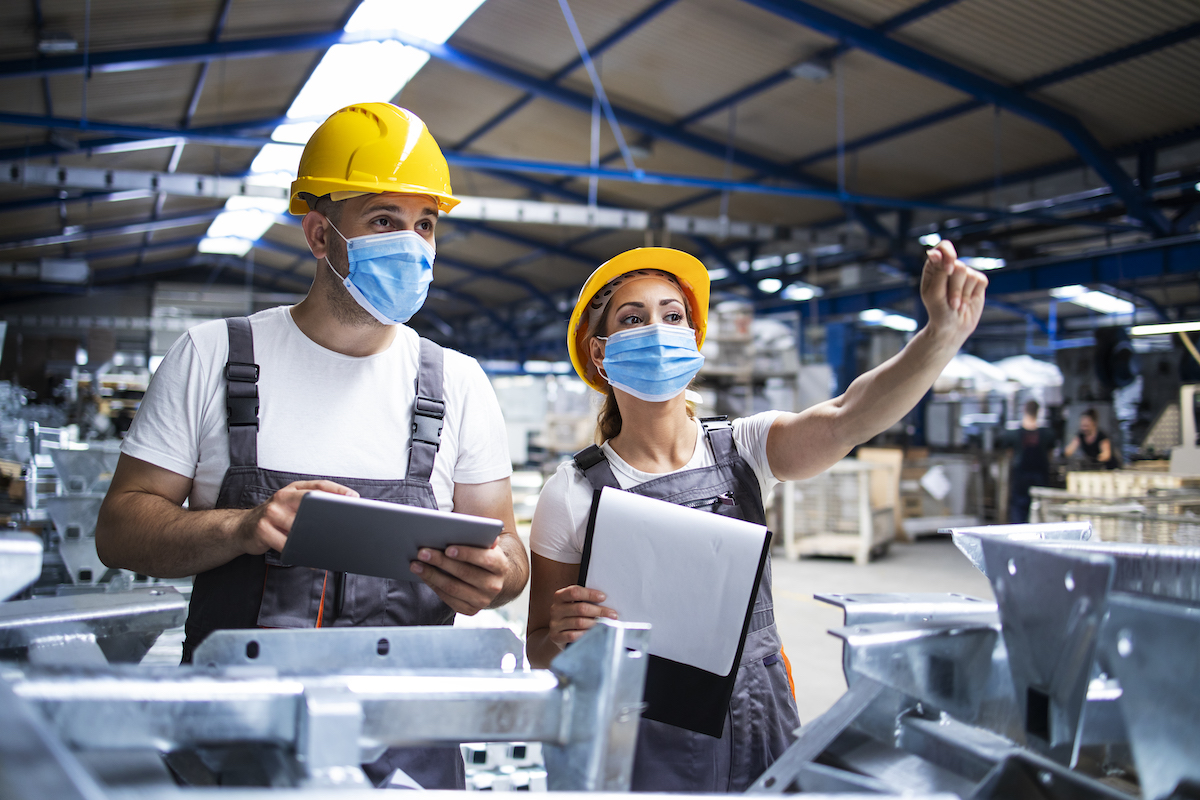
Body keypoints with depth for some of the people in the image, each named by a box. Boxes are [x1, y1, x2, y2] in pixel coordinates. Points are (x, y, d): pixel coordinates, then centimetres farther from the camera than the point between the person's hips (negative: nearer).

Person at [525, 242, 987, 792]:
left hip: (757, 735, 2)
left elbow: (847, 420, -24)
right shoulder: (573, 491, -8)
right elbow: (540, 651, 0)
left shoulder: (744, 448, -4)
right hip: (643, 747, -1)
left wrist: (944, 333, -39)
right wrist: (563, 635, -23)